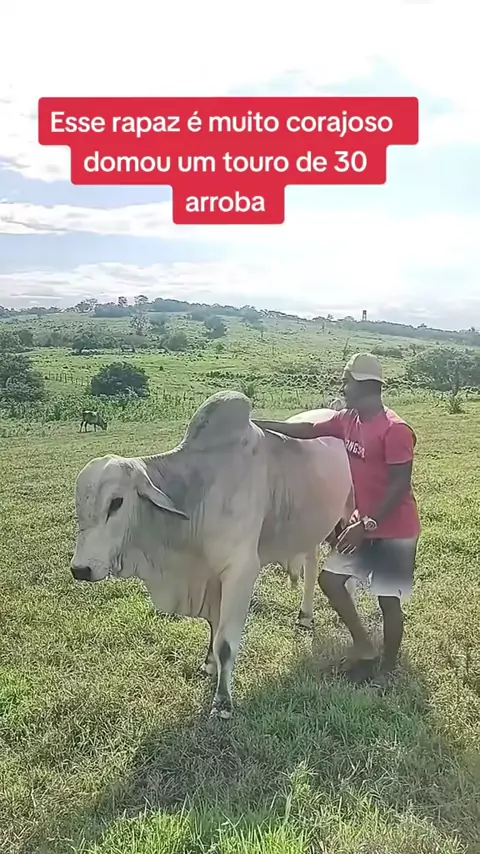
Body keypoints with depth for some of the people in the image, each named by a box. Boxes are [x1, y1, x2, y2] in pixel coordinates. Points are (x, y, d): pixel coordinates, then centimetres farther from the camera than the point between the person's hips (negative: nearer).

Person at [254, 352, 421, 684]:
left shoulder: (395, 429, -23)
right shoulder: (348, 420, 2)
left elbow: (400, 485, -22)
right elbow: (309, 430, 11)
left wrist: (367, 524, -22)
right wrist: (259, 424, 7)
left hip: (394, 531, -8)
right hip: (366, 523, 8)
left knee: (388, 600, 5)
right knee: (330, 578, 10)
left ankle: (388, 668, 26)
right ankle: (364, 649, 26)